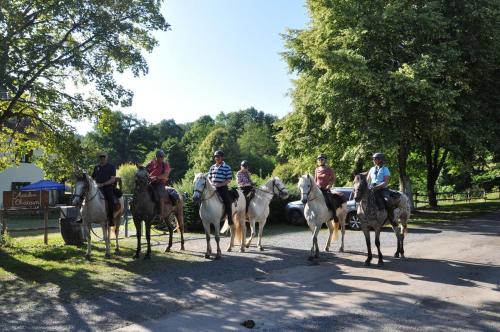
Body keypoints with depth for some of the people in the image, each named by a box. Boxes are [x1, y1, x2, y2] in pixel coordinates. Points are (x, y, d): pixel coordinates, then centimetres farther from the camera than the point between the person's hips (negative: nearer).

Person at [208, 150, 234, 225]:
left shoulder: (227, 167, -2)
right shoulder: (212, 167, 13)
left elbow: (229, 180, -7)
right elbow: (209, 178, 18)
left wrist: (220, 184, -17)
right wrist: (211, 183, -3)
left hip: (223, 187, -5)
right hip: (213, 187, 5)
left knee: (227, 201, -20)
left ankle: (230, 220, -10)